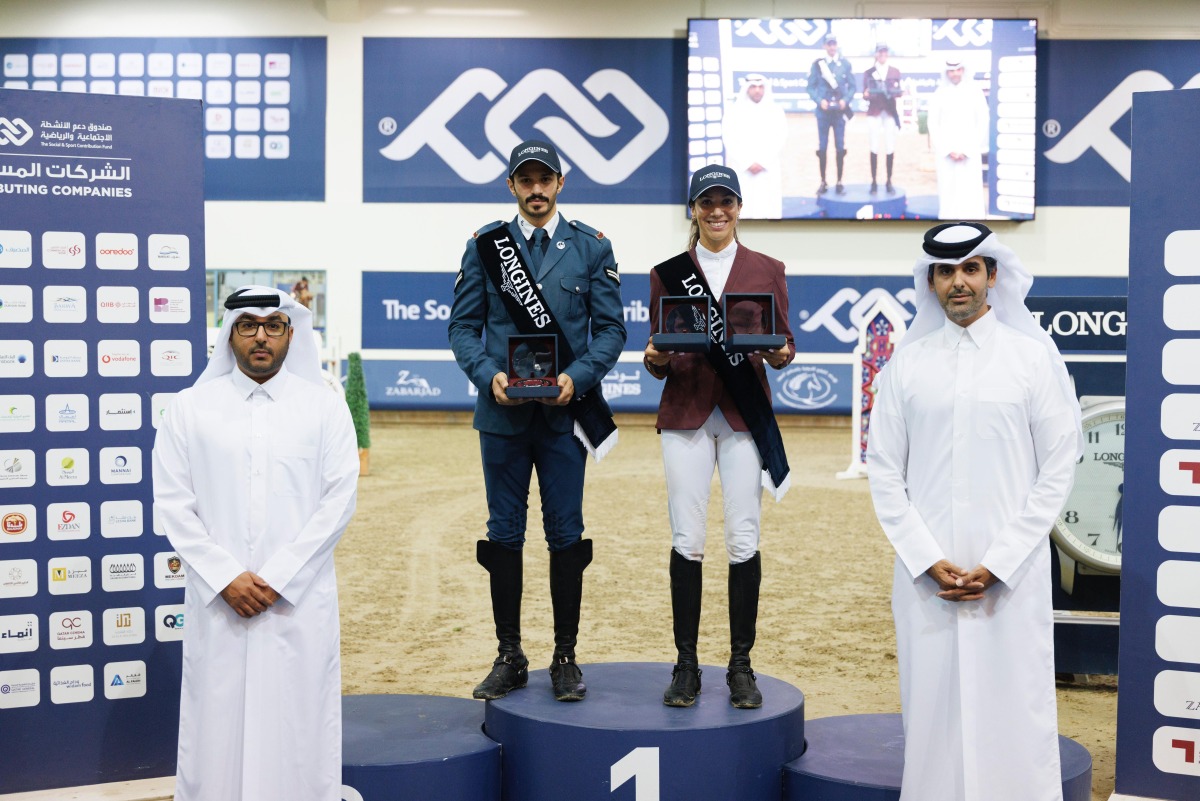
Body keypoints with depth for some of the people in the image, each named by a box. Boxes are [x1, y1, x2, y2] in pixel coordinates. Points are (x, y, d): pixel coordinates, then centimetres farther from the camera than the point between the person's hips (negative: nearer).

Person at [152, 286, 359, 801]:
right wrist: (225, 578, -8)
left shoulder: (325, 407, 5)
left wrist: (277, 577, -9)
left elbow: (339, 500, -1)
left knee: (298, 726, 2)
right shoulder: (190, 408, 7)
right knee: (217, 724, 3)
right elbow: (172, 504, 3)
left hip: (299, 599, 0)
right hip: (218, 600, 1)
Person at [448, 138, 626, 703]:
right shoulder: (485, 246, 6)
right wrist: (488, 375, -13)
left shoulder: (592, 248, 5)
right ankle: (509, 658, 17)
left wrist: (577, 377, -14)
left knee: (566, 534, 4)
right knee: (504, 534, 6)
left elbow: (611, 328, 2)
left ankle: (565, 658, 15)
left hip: (565, 413, -1)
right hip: (502, 412, 1)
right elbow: (463, 325, 5)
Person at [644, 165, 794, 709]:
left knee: (743, 540, -1)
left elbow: (783, 344, 7)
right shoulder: (667, 273, 9)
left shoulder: (767, 270, 8)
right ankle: (686, 664, 9)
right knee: (686, 540, -1)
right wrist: (655, 358, -14)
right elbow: (656, 357, 9)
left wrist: (779, 353, -16)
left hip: (744, 415, 0)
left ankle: (741, 666, 9)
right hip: (685, 415, 0)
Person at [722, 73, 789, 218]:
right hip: (741, 170, -1)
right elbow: (730, 141, -2)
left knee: (768, 209, -3)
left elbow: (779, 140, 0)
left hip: (768, 171, 1)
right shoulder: (734, 111, 3)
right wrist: (748, 164, -11)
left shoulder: (776, 111, 6)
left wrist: (762, 163, -10)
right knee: (742, 211, -7)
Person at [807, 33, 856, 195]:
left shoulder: (845, 64, 5)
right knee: (822, 147, 2)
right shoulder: (817, 64, 2)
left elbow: (852, 86, 7)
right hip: (823, 111, 0)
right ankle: (823, 182, 10)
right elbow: (811, 87, 2)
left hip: (840, 111, 1)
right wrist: (820, 101, -12)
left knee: (840, 147, 2)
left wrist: (845, 100, -9)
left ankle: (839, 182, 10)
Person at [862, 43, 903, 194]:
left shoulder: (895, 72, 10)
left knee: (890, 149, -1)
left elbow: (897, 91, 5)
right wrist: (866, 94, -22)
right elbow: (865, 95, 0)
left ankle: (889, 182, 7)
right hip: (874, 113, -1)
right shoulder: (869, 72, 5)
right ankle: (874, 182, 3)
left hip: (890, 113, 1)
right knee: (875, 148, -3)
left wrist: (901, 92, -17)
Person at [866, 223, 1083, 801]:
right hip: (927, 573, 1)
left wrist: (997, 564, -7)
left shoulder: (1033, 358, 3)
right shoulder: (907, 362, 6)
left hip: (1012, 573, -1)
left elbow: (1057, 470, 0)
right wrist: (928, 561, -6)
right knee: (931, 706, 4)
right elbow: (883, 468, 5)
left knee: (1014, 707, 1)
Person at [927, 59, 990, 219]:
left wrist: (966, 150, -3)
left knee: (971, 191, -6)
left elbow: (982, 122, 2)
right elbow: (933, 123, 5)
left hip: (970, 150, 0)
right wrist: (948, 150, -3)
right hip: (945, 151, 1)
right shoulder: (940, 93, 5)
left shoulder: (974, 90, 3)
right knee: (947, 191, -4)